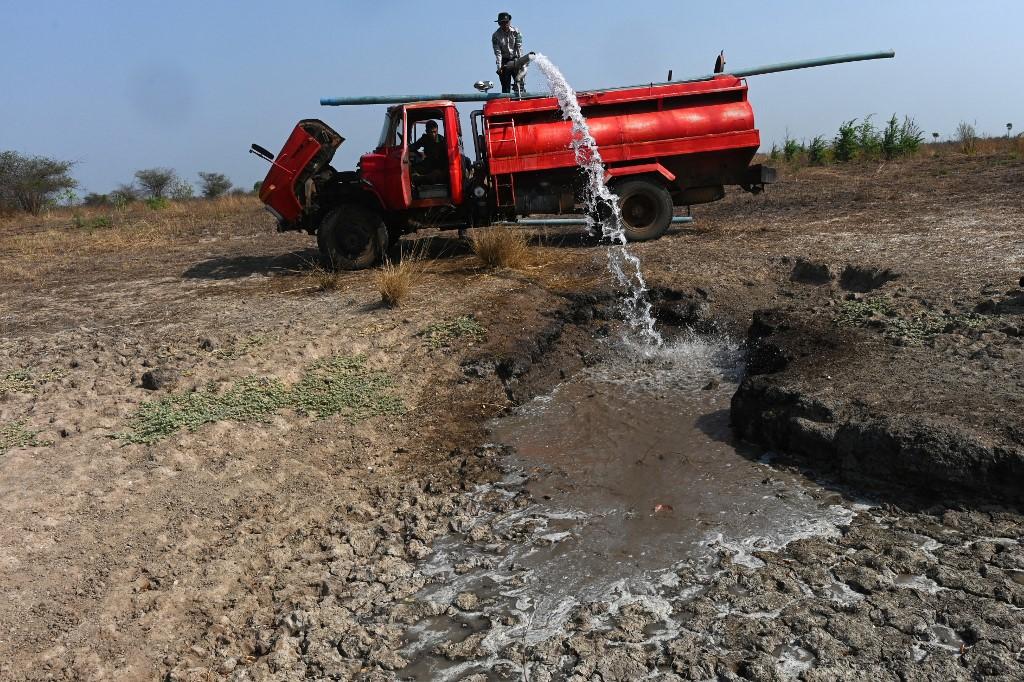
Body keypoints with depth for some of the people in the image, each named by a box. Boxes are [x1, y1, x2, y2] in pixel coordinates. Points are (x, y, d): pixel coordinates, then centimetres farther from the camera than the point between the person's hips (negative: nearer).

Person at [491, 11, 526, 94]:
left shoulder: (516, 32, -3)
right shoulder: (496, 36, -6)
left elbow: (519, 47, -8)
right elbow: (497, 52, -13)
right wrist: (499, 67, -24)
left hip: (516, 59, 1)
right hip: (504, 61, -1)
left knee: (520, 83, -8)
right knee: (505, 86, -3)